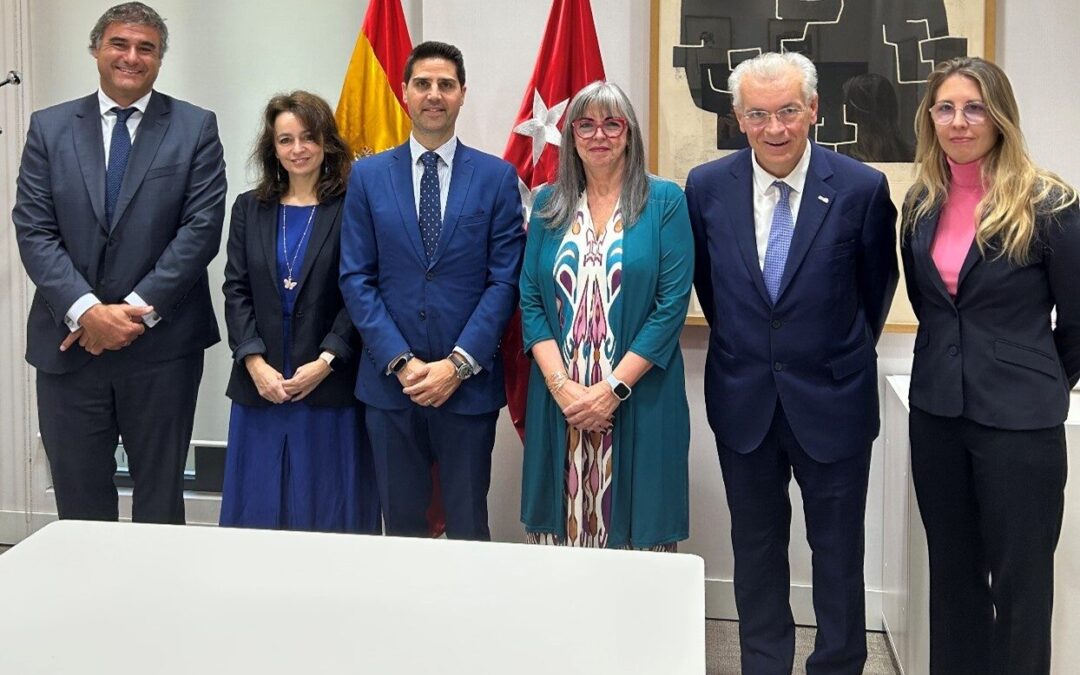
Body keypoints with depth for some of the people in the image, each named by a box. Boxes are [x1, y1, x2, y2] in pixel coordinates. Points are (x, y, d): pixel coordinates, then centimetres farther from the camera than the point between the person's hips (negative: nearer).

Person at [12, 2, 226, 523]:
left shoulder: (195, 128, 3)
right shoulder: (49, 127, 8)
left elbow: (202, 227, -6)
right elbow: (33, 231, 0)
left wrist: (137, 309, -13)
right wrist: (87, 311, -13)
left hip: (161, 347, -2)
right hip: (68, 344, 2)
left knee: (160, 501, 9)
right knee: (79, 502, 10)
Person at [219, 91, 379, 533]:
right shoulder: (248, 209, 11)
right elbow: (236, 291, 5)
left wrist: (325, 361, -15)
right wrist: (255, 363, -7)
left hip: (331, 387, -3)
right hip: (260, 387, 4)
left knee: (329, 514, 3)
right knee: (258, 513, 9)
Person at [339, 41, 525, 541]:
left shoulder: (497, 177, 2)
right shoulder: (368, 176, 5)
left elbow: (504, 280, -3)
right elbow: (356, 279, 1)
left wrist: (458, 363, -12)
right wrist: (401, 362, -10)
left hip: (469, 383, -1)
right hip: (390, 382, 1)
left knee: (468, 528, 8)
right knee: (401, 527, 12)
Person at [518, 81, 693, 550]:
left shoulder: (665, 202, 0)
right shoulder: (549, 205, 9)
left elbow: (672, 303, -6)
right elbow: (530, 300, 5)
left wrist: (613, 388, -12)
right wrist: (560, 384, -9)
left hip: (639, 401, -2)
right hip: (557, 399, 3)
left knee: (635, 528, 2)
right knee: (560, 522, 6)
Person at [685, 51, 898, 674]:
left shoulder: (863, 188, -11)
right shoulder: (707, 187, -5)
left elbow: (877, 287, 4)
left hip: (831, 398, -2)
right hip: (743, 400, 2)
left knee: (838, 550, 10)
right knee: (756, 546, 15)